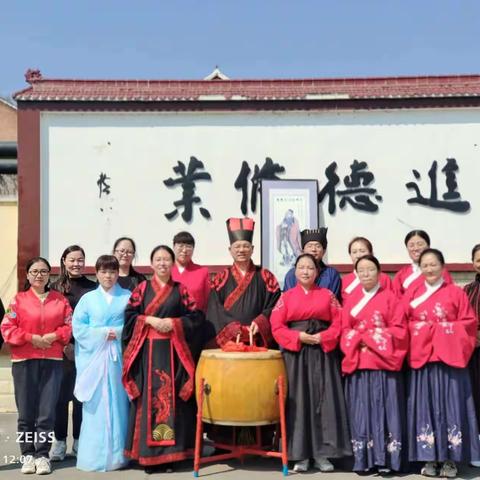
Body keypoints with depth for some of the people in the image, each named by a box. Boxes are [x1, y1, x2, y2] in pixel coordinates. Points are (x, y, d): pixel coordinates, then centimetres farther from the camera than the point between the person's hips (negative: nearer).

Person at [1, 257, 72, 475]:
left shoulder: (60, 299, 9)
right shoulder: (18, 299, 3)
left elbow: (69, 326, 7)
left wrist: (53, 336, -10)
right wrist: (32, 338, -12)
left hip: (52, 361, 1)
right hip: (24, 361, -1)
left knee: (47, 411, -1)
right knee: (26, 411, 3)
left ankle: (42, 455, 8)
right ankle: (28, 455, 14)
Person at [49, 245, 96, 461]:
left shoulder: (93, 288, 7)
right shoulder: (56, 287, 5)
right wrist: (64, 344, -9)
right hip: (62, 349, -1)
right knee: (62, 395, 0)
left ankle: (79, 442, 14)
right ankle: (59, 442, 8)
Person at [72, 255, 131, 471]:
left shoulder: (127, 297, 8)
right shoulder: (87, 298, 9)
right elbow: (78, 328, 1)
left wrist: (118, 332, -13)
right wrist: (103, 333, -8)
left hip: (119, 357, 0)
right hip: (94, 358, 0)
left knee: (118, 404, 1)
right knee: (96, 407, 0)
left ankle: (117, 454, 9)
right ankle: (94, 456, 6)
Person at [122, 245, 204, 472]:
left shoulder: (181, 289, 9)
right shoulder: (142, 288, 9)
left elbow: (196, 316, 2)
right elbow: (129, 315, 2)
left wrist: (173, 322, -10)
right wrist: (150, 320, -11)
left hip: (173, 351, 0)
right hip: (147, 351, 0)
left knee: (172, 397, -2)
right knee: (148, 398, -3)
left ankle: (171, 451, 4)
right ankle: (147, 452, 3)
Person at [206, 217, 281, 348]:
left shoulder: (265, 277, 10)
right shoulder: (221, 278, 9)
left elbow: (274, 306, 2)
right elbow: (214, 312, 1)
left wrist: (260, 323, -15)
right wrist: (234, 328, -12)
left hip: (258, 342, 0)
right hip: (226, 341, 0)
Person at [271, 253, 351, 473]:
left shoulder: (327, 295, 7)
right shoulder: (286, 297, 6)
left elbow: (338, 323, 1)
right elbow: (277, 327, -2)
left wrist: (322, 337, -14)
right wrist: (299, 336, -13)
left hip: (323, 353, 0)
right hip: (295, 353, 0)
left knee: (323, 401, -1)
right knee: (298, 401, 0)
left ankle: (322, 453, 7)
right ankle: (300, 455, 6)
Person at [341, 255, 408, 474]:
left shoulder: (390, 297, 3)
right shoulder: (350, 301, 13)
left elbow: (399, 329, -3)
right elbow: (345, 331, 9)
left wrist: (373, 339, -11)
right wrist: (358, 340, -9)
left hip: (384, 363, -3)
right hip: (358, 364, 3)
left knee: (384, 409, -3)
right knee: (361, 411, 2)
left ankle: (386, 459, 3)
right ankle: (363, 459, 6)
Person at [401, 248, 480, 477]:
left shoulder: (456, 293, 4)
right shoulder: (411, 294, 10)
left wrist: (446, 330, -12)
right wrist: (421, 330, -8)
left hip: (449, 357, -2)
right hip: (421, 357, 2)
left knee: (450, 405, -1)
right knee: (425, 406, 2)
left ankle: (450, 459, 6)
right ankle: (429, 458, 9)